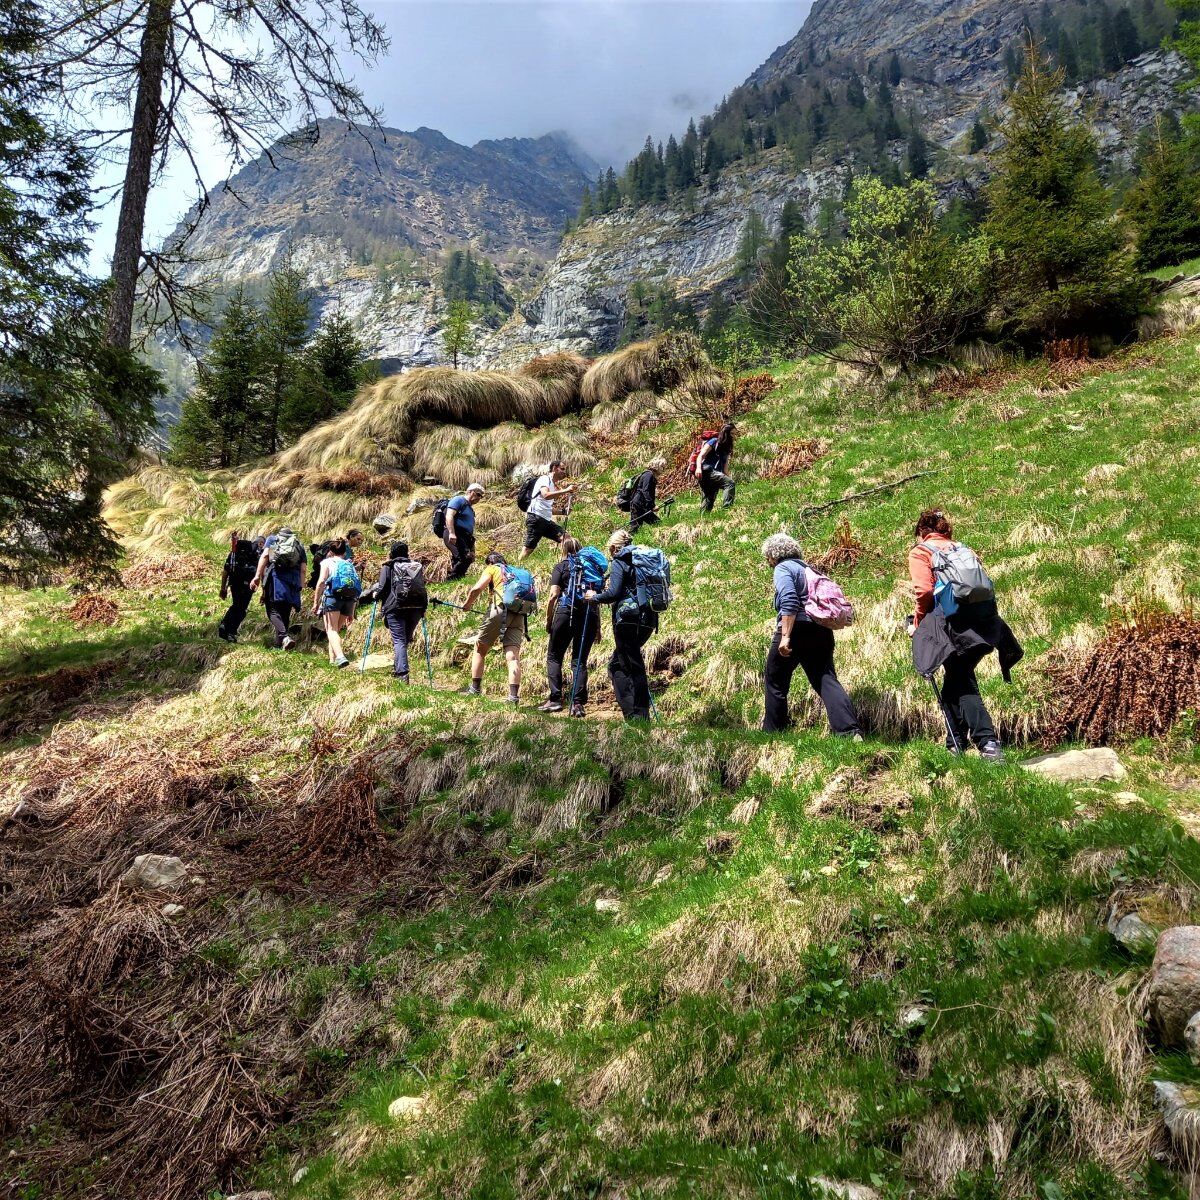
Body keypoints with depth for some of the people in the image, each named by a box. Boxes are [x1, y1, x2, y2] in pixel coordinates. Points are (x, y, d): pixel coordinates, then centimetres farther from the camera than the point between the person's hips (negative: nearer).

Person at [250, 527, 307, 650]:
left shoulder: (272, 539, 21)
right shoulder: (300, 546, 26)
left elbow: (265, 556, 2)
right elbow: (302, 569, 14)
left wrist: (257, 576, -5)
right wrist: (300, 588, 10)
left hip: (275, 575, -3)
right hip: (293, 578, 3)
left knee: (273, 610, -6)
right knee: (285, 613, 11)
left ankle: (285, 636, -30)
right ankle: (279, 644, 12)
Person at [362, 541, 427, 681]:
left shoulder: (388, 567, 3)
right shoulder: (417, 566, 17)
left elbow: (382, 587, -4)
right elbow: (423, 586, 15)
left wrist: (375, 596, 16)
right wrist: (422, 608, 23)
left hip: (396, 607, -4)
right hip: (417, 607, 5)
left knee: (399, 640, -6)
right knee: (406, 639, 18)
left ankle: (402, 673, -17)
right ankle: (398, 667, 28)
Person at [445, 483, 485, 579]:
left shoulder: (470, 508, 31)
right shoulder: (459, 500, 4)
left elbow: (471, 529, 31)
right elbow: (449, 516, -12)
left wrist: (472, 550, 26)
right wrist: (451, 533, -25)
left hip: (465, 537, 10)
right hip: (454, 536, -10)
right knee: (465, 558, -25)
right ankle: (452, 579, -24)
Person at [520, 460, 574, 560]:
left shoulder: (553, 485, 23)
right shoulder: (544, 479, -3)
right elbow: (545, 495, -25)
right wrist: (565, 491, -27)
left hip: (547, 520, 9)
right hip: (535, 518, -9)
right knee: (528, 548, -11)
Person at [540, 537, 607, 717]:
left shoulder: (561, 566, 6)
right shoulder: (593, 565, 16)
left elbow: (553, 595, -5)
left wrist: (548, 621, 3)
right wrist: (598, 625, 13)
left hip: (567, 611, -3)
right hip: (591, 614, 3)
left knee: (554, 657, 8)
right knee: (580, 660, 7)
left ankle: (555, 700, -1)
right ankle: (578, 703, -2)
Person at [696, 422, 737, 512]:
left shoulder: (726, 448, 24)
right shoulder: (714, 442, 3)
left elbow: (725, 468, 20)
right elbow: (700, 456, -7)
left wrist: (729, 477, 6)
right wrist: (698, 468, -25)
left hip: (715, 474, 8)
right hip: (707, 471, -8)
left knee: (708, 502, 3)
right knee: (730, 483, -25)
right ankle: (726, 508, -35)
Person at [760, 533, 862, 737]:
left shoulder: (782, 568, -3)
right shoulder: (806, 569, 24)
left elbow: (789, 602, -18)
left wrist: (785, 636, -22)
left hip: (797, 629, -8)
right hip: (821, 632, 8)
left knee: (775, 681, 8)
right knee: (826, 680, 0)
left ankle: (773, 732, 15)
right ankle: (850, 730, -15)